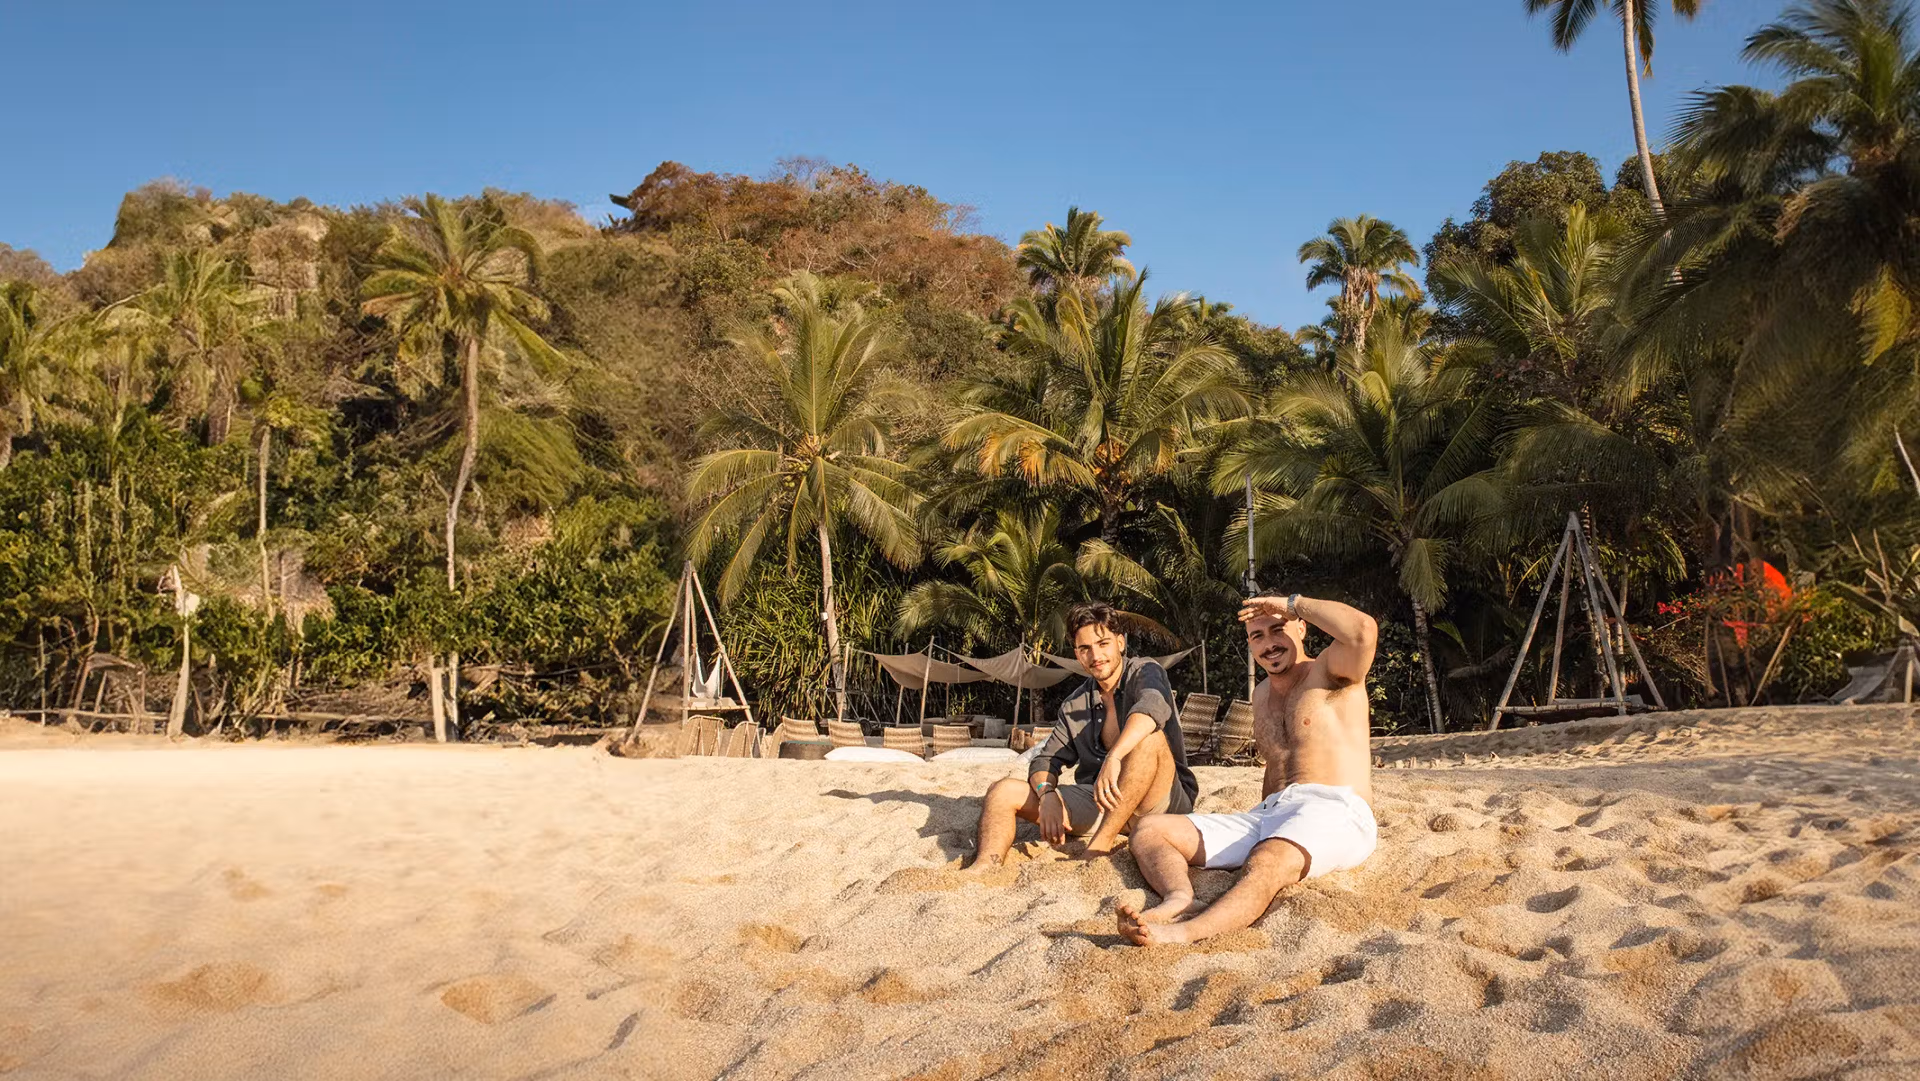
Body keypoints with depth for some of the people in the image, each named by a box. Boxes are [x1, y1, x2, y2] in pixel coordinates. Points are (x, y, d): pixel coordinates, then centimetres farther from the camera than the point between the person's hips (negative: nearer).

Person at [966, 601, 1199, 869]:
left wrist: (1113, 758, -42)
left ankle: (1099, 847, -34)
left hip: (1161, 800, -5)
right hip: (1096, 802, 5)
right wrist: (1047, 794, -15)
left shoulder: (1144, 671, -2)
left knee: (1150, 738, -35)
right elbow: (1046, 760, 9)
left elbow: (1152, 706, -27)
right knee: (1004, 791, -6)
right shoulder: (1074, 706, 15)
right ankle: (984, 868, -31)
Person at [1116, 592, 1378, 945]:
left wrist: (1292, 603, -7)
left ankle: (1182, 933, -64)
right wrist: (1261, 823, 19)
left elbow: (1363, 629, -19)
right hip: (1270, 814, 8)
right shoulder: (1262, 694, 24)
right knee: (1149, 831, -5)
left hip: (1335, 813, -8)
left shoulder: (1329, 671, 3)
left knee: (1266, 864, -41)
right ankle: (1177, 897, -37)